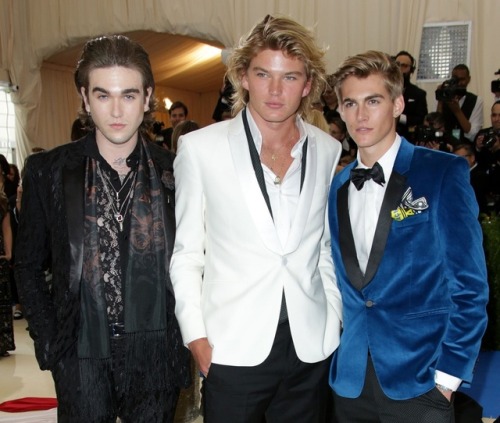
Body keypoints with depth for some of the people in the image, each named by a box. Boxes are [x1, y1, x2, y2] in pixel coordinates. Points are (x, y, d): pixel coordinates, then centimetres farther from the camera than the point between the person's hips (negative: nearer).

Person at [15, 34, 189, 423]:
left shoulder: (174, 172, -3)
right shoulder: (47, 171, -2)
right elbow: (29, 267, 4)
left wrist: (187, 336, -3)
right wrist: (48, 343, -2)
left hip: (156, 359, 1)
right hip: (81, 361, 0)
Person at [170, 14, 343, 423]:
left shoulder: (328, 151, 3)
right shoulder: (200, 148, -5)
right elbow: (185, 252, -1)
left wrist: (334, 321, 7)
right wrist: (196, 335, -5)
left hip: (312, 348, 3)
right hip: (232, 349, -2)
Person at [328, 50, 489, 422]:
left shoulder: (444, 172, -7)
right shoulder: (336, 188, 7)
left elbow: (469, 283, -9)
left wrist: (447, 375, -12)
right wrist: (331, 352, 3)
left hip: (418, 381, -4)